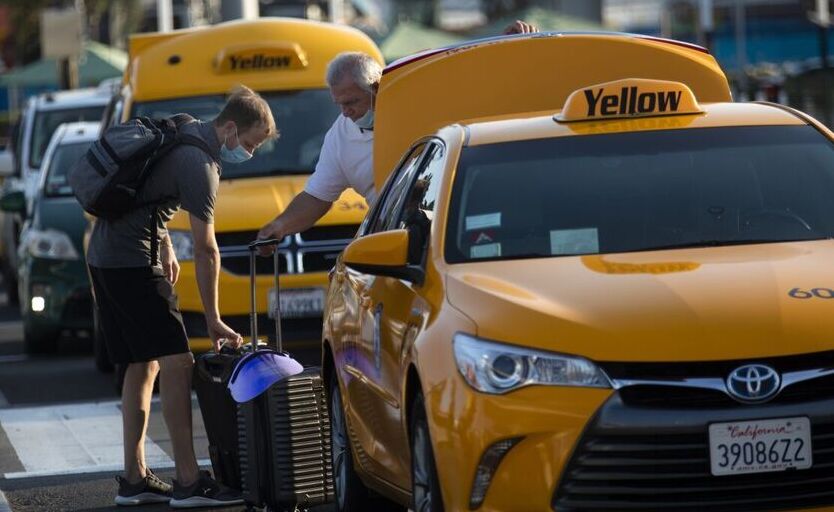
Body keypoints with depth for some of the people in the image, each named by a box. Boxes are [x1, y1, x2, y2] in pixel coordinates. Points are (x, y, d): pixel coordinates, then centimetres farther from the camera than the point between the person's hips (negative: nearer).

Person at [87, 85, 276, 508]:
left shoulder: (181, 129, 11)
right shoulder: (200, 166, -17)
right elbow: (205, 251, -15)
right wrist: (213, 320, -8)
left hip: (105, 255, 10)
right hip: (133, 262, -10)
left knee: (142, 366, 12)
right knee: (176, 362, -12)